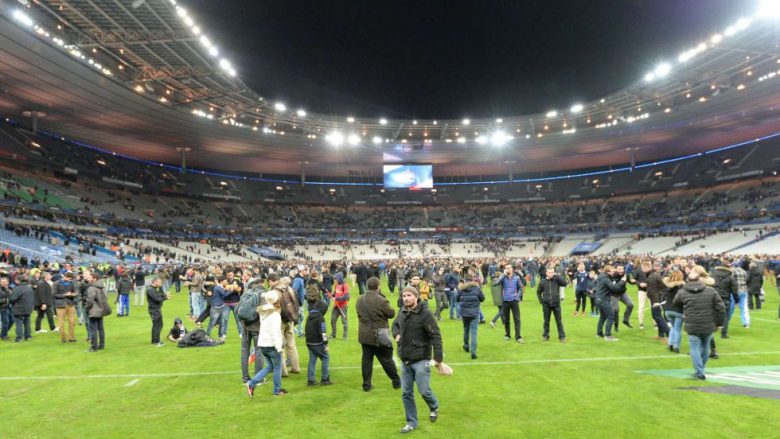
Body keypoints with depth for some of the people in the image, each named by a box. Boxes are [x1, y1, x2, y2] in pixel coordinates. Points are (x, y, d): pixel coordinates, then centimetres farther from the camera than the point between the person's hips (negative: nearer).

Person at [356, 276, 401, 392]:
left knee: (366, 359, 12)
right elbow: (391, 313, -9)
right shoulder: (381, 300, -21)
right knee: (387, 360, 9)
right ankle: (396, 382, 23)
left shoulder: (360, 299, -1)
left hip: (364, 335, 5)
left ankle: (366, 384, 17)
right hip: (379, 336, -4)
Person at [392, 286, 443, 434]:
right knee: (406, 393, 10)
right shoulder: (403, 312, 3)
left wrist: (438, 357, -20)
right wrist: (396, 333, 2)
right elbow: (395, 324, 24)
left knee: (424, 391, 0)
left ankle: (434, 407, 34)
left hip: (421, 360, -6)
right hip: (405, 360, 6)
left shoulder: (425, 313, -17)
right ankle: (411, 423, 25)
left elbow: (435, 336, -17)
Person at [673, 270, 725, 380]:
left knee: (695, 348, 5)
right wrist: (718, 322, 8)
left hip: (692, 327, -3)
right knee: (705, 347, 19)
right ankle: (701, 368, 32)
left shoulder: (682, 292, -3)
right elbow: (720, 307, 0)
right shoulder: (711, 291, 0)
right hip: (708, 326, 3)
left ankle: (699, 372, 2)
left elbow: (675, 302, 15)